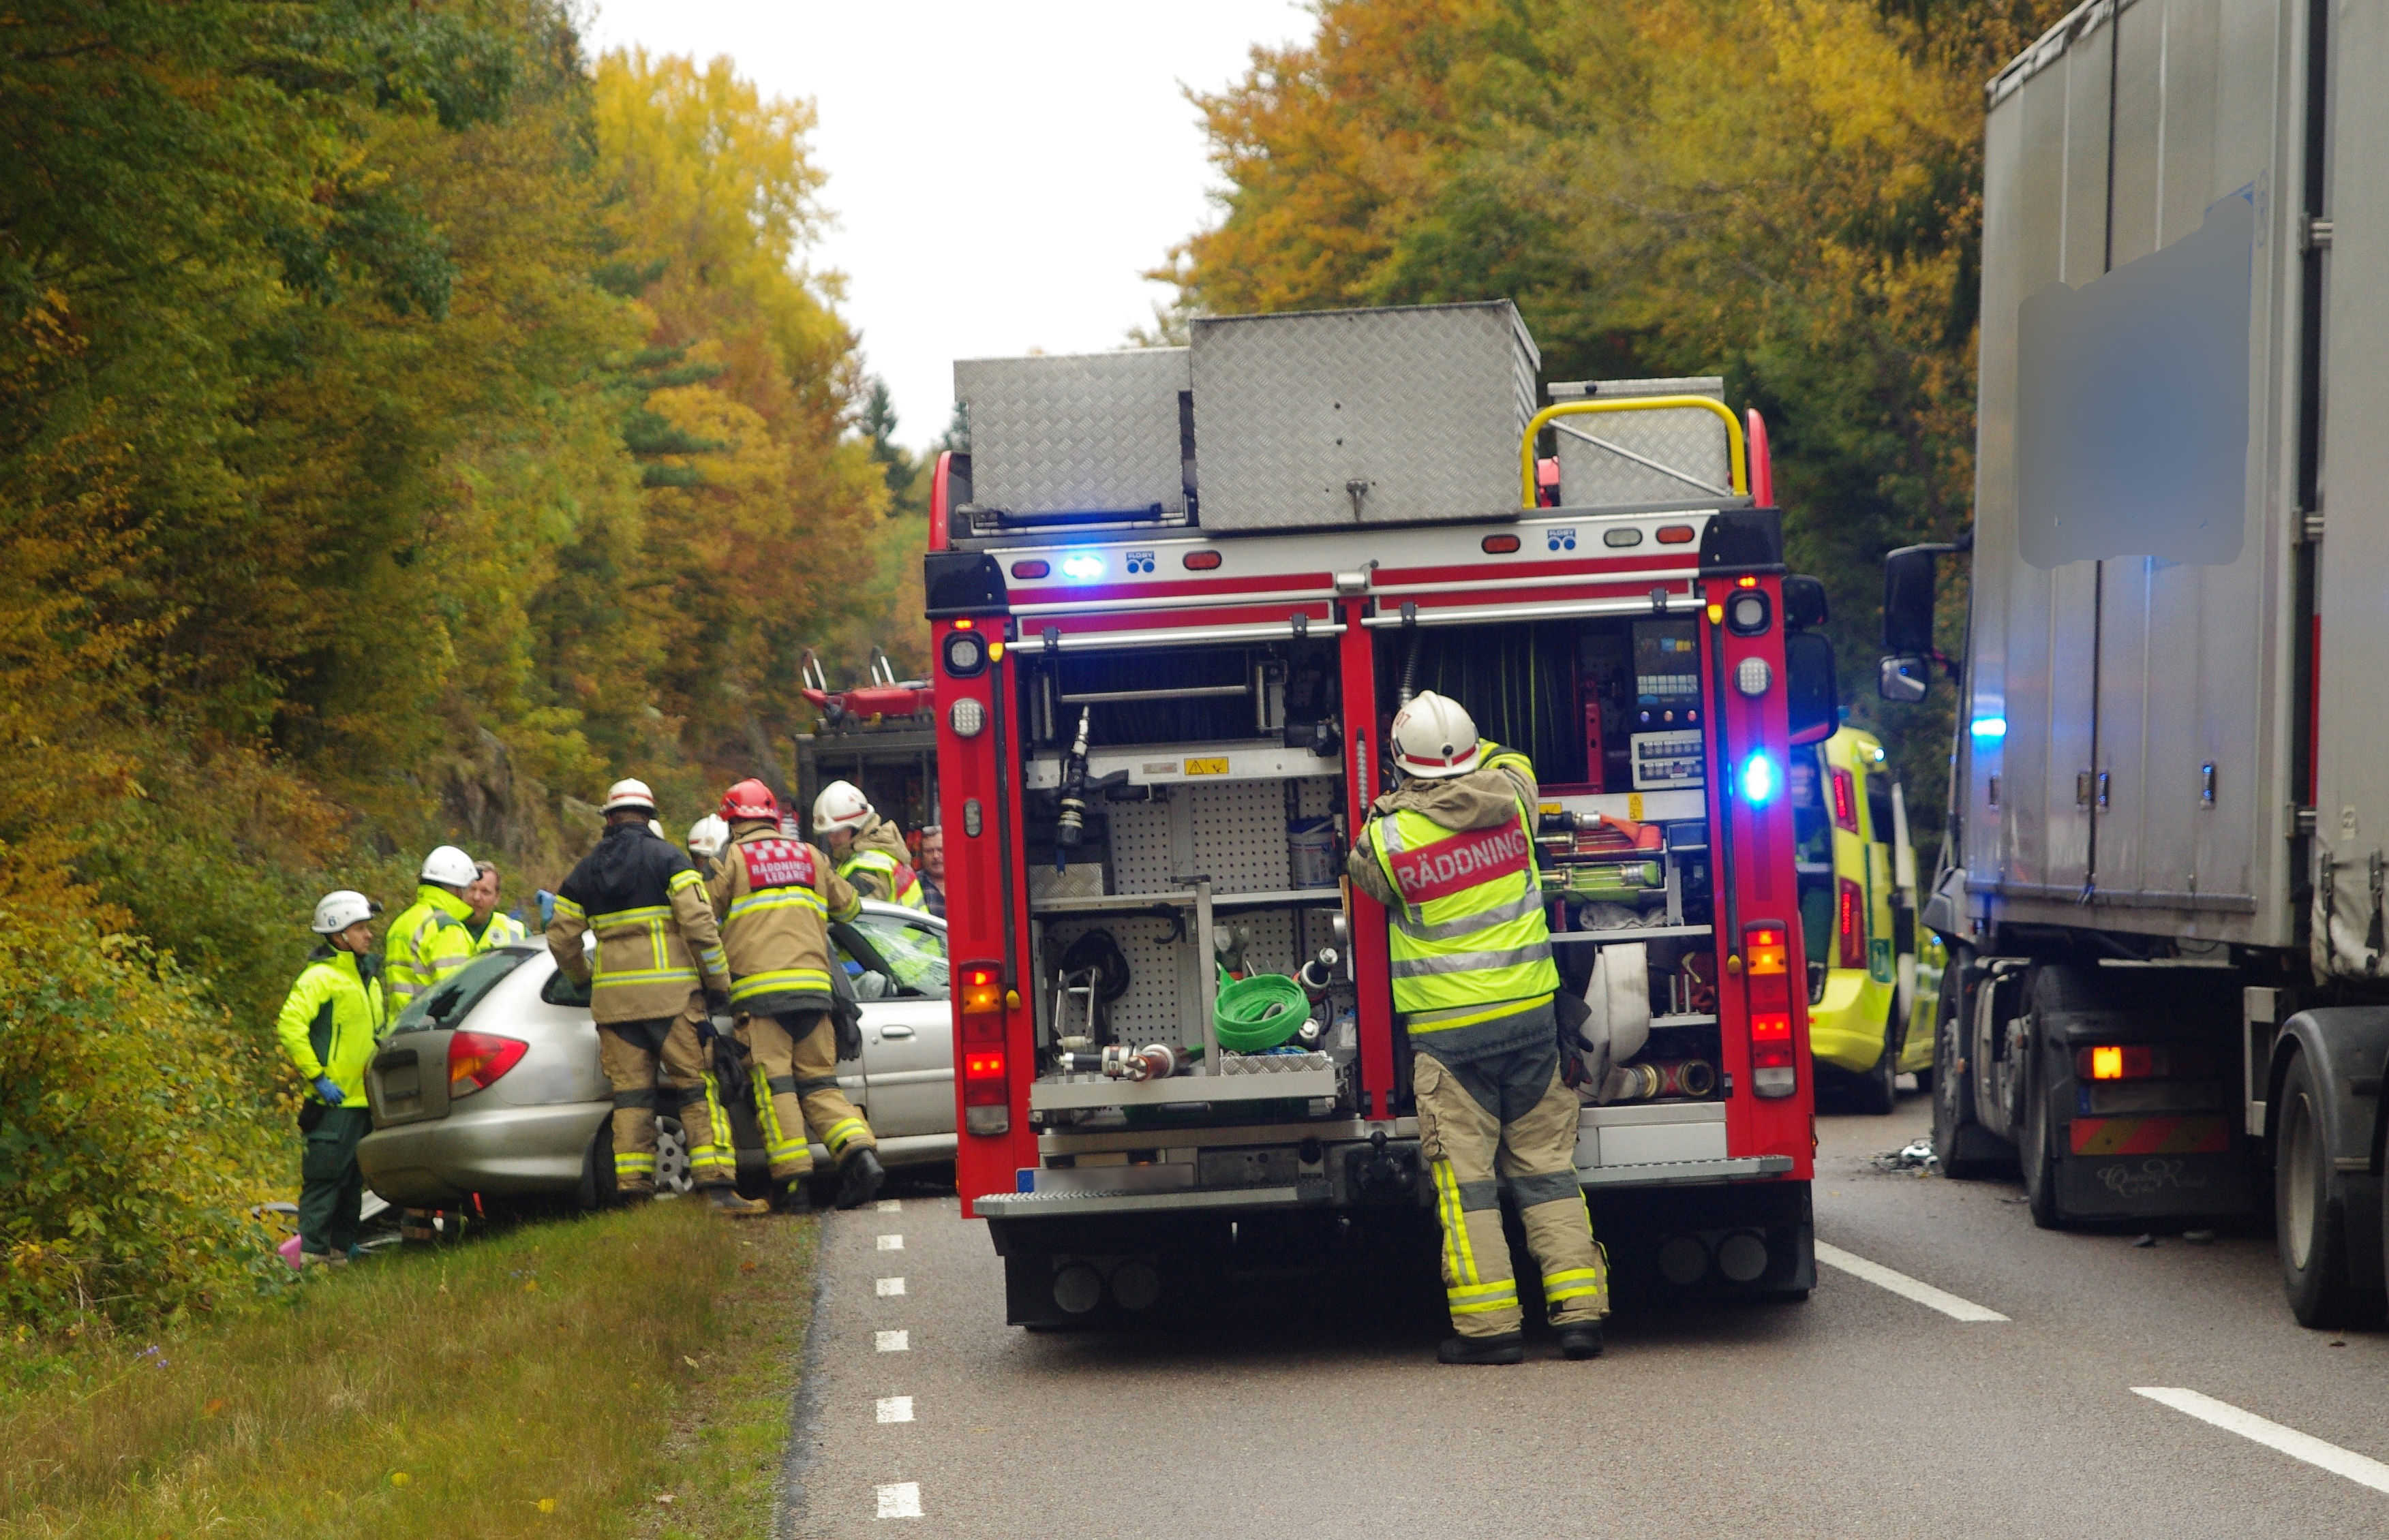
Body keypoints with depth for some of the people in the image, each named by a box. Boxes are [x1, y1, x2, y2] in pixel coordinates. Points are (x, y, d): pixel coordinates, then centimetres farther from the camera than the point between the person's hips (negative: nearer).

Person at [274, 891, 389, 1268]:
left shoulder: (368, 977, 18)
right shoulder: (320, 977, -10)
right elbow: (290, 1025, -20)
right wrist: (316, 1077, -20)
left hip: (365, 1099, 9)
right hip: (334, 1100, -9)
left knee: (354, 1180, 11)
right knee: (326, 1177, -9)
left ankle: (341, 1248, 18)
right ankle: (312, 1253, -9)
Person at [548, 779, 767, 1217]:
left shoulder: (586, 872, 13)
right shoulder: (667, 858, -2)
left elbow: (561, 939, 15)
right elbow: (699, 923, -11)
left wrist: (584, 979, 33)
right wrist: (719, 983, -2)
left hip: (614, 1000, 4)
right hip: (671, 995, -4)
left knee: (630, 1097, 6)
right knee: (697, 1090, -3)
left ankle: (633, 1193, 0)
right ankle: (719, 1188, -11)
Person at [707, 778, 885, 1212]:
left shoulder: (730, 860, 3)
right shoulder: (810, 857, 16)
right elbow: (850, 906, 27)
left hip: (759, 989, -4)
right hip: (813, 987, 4)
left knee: (774, 1086, -2)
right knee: (818, 1083, 9)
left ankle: (794, 1181, -9)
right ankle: (860, 1152, -11)